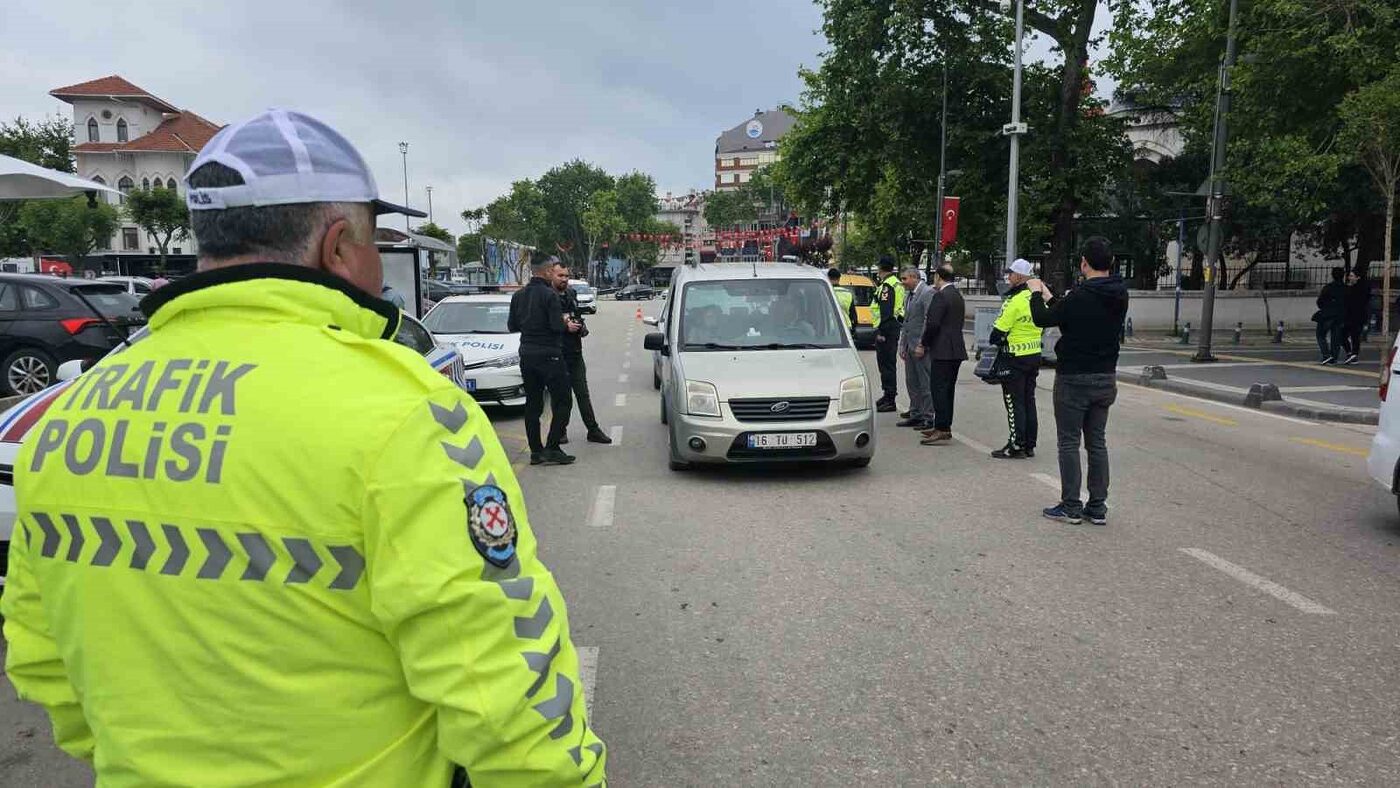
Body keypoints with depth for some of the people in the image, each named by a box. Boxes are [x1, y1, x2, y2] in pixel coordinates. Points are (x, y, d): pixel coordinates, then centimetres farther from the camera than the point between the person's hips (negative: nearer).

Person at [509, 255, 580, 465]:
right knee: (563, 402, 1)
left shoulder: (518, 295, 8)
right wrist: (567, 326, 0)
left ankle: (535, 451, 12)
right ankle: (552, 448, -4)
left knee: (532, 404, 11)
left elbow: (512, 326, 12)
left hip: (527, 354, 7)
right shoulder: (550, 295, -14)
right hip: (549, 355, -7)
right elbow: (557, 326, -19)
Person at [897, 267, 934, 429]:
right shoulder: (909, 295, 18)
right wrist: (902, 345, 16)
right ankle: (915, 415, 21)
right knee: (912, 383, 13)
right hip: (909, 346, 9)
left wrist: (921, 344, -18)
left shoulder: (927, 293, -10)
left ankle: (928, 418, 1)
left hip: (921, 348, -9)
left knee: (925, 383, -4)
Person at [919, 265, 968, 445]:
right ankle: (944, 427, 20)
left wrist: (924, 345, -7)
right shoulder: (958, 296, 17)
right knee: (947, 389, 14)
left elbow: (933, 324, -20)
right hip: (956, 350, 10)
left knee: (939, 389, -8)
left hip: (943, 351, -10)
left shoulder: (940, 296, -13)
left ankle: (942, 430, -10)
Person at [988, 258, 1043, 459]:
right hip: (1035, 355, 8)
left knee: (1014, 403, -2)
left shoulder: (1014, 301, -18)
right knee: (1029, 401, 13)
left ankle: (1016, 446, 0)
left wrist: (995, 343, 3)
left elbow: (999, 330, -15)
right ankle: (1029, 445, 19)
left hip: (1016, 359, -8)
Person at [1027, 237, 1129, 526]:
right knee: (1097, 442, 12)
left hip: (1074, 379, -7)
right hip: (1106, 379, 7)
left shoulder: (1080, 297, -20)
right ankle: (1097, 507, 15)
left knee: (1068, 442, 2)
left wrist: (1036, 293, 10)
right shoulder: (1120, 296, 3)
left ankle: (1071, 507, 6)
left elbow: (1043, 319, -7)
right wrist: (1049, 297, 24)